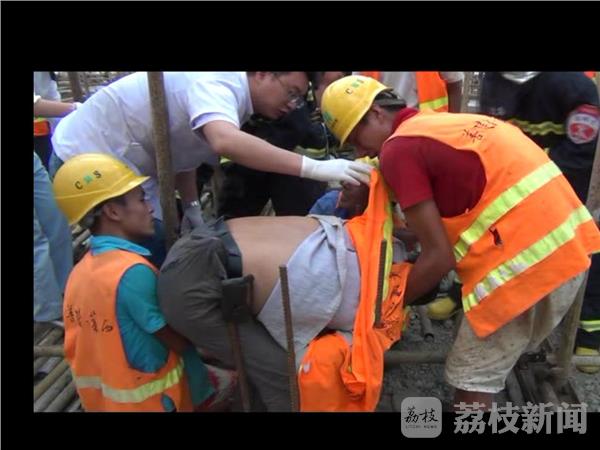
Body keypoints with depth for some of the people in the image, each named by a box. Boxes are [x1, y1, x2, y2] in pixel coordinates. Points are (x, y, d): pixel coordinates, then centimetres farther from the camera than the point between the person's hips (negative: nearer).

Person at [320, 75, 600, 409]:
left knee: (472, 378, 5)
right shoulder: (444, 122, 20)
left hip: (525, 258, -9)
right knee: (501, 357, 26)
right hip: (568, 239, 9)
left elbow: (439, 257, -8)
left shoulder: (398, 148, -7)